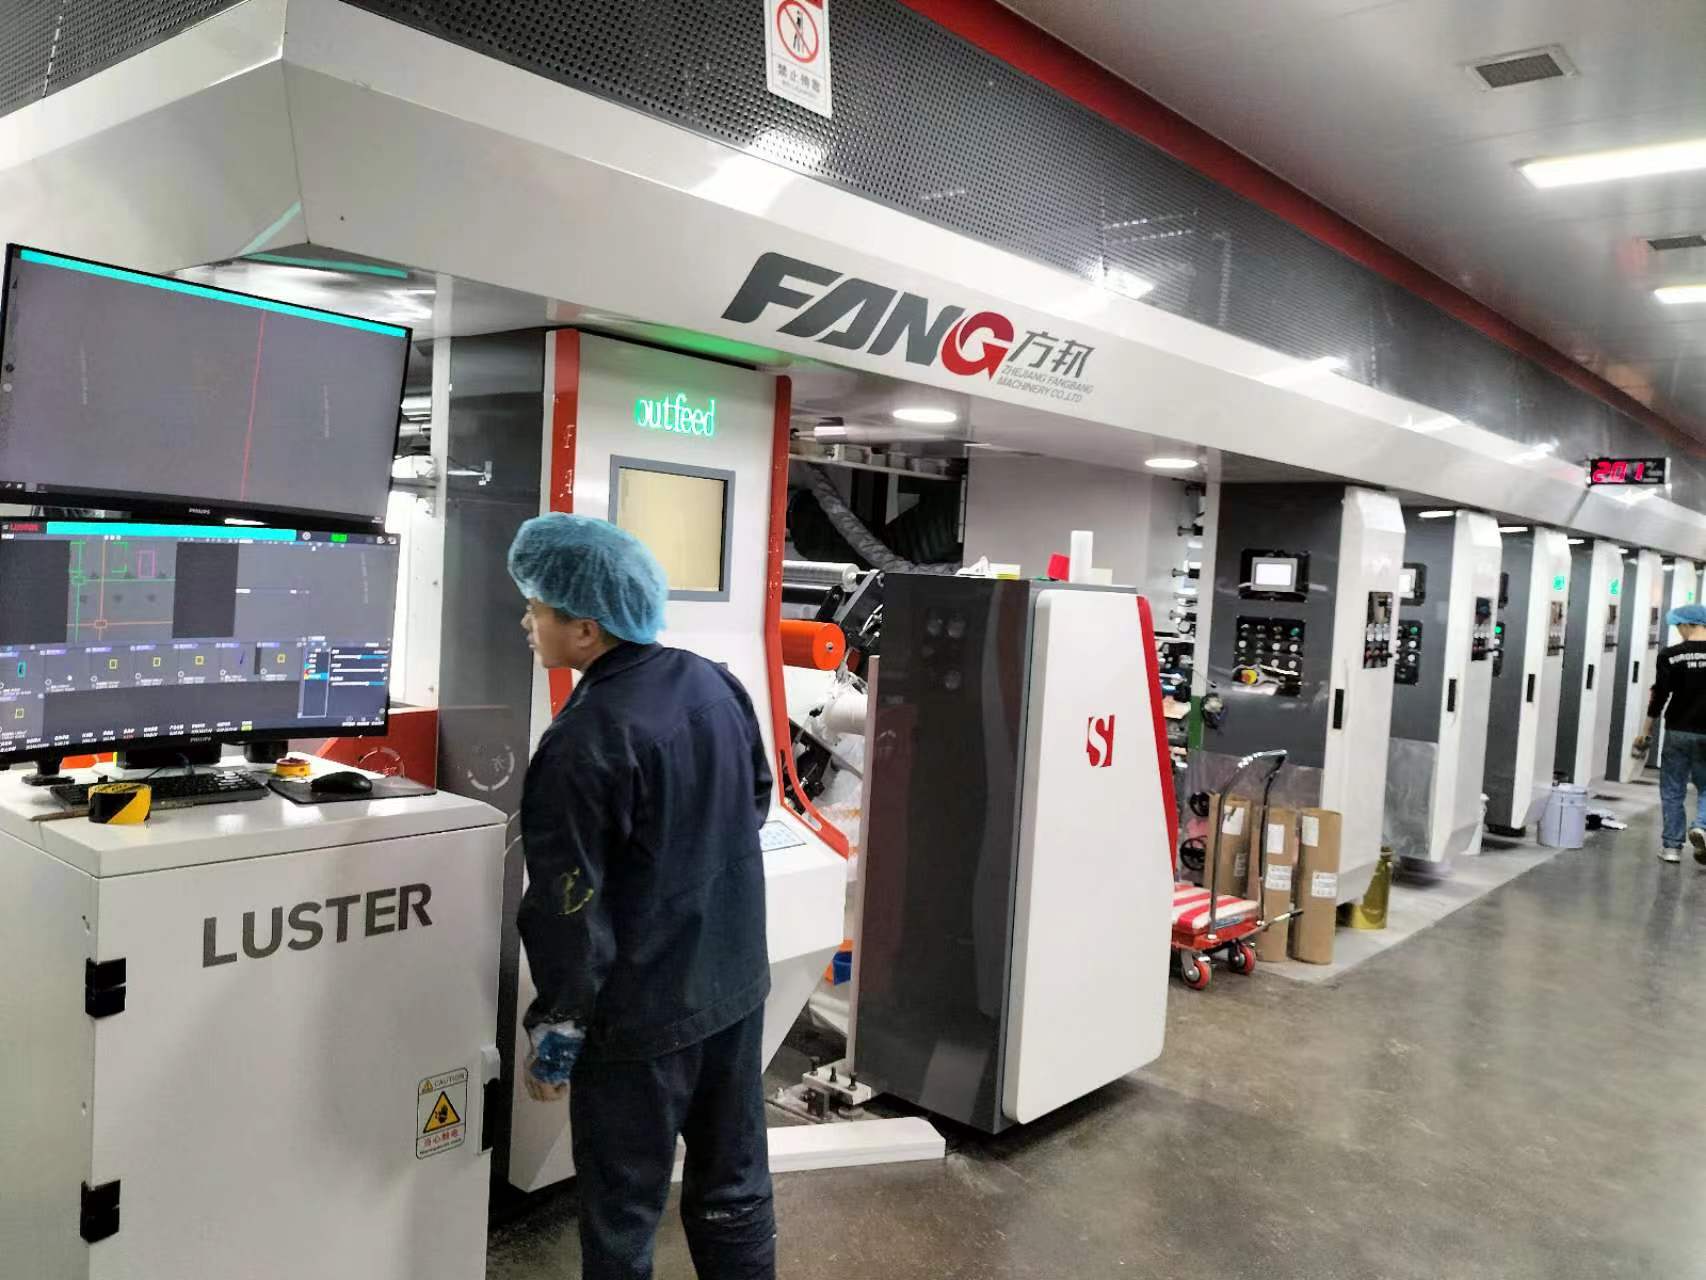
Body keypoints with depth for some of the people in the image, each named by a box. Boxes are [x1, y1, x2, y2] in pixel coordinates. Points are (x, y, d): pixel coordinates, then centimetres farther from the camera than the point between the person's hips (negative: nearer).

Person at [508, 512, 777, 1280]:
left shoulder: (584, 742, -23)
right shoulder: (715, 683, -1)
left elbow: (569, 910, -20)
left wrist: (554, 1031, -8)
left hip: (641, 1015, -7)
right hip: (736, 985, 7)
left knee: (622, 1214, 12)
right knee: (735, 1188, 20)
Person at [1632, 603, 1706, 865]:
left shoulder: (1671, 655, -7)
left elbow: (1659, 696, -7)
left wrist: (1646, 731, 1)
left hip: (1678, 732, -1)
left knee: (1672, 792, 9)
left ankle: (1672, 846, 10)